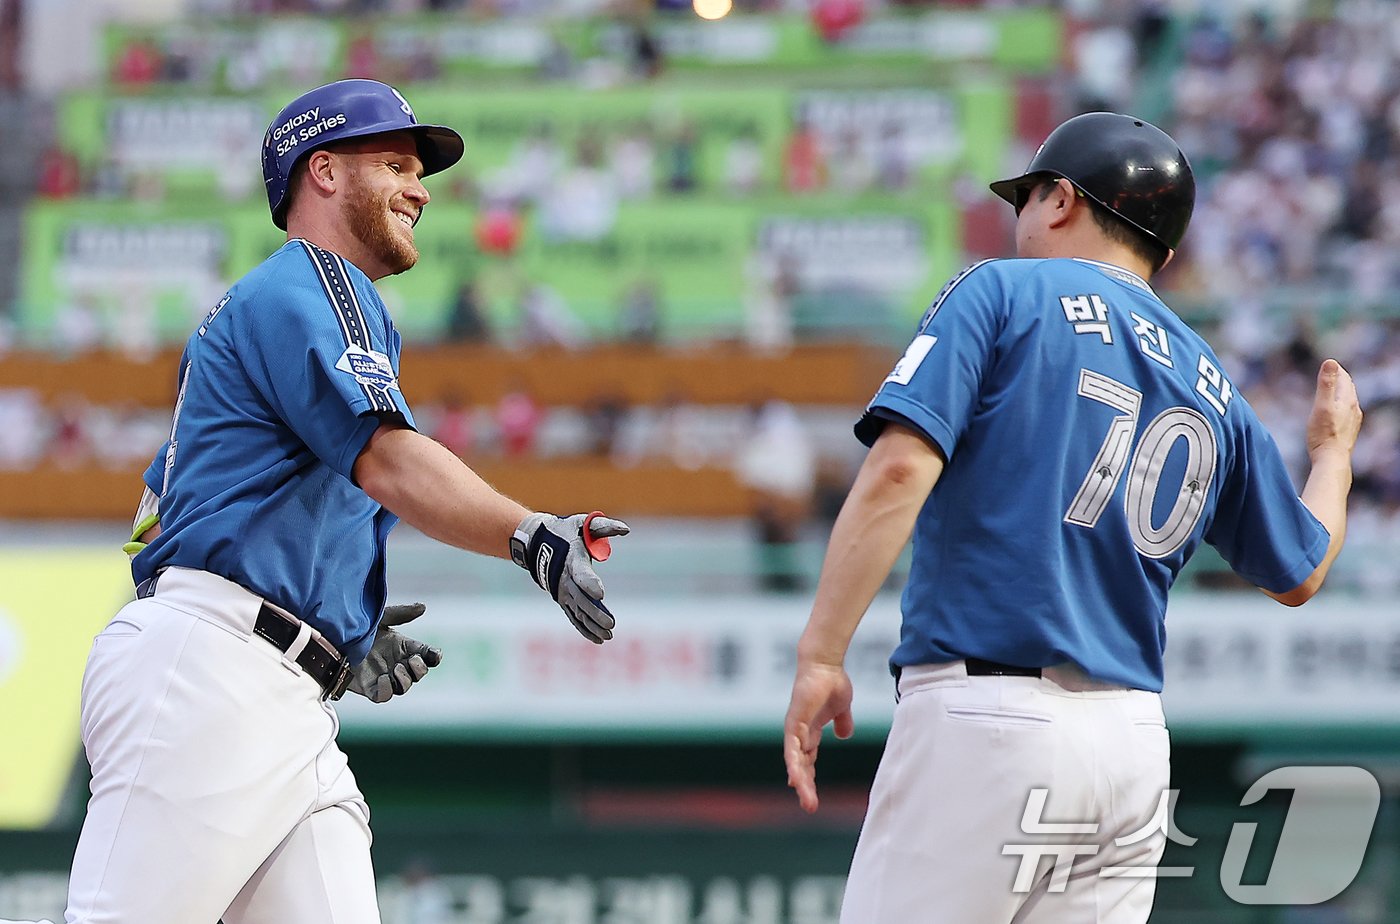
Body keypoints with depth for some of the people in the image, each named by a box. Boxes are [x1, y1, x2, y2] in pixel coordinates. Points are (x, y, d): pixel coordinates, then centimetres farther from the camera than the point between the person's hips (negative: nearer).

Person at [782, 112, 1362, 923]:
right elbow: (1299, 573, 30)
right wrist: (1334, 445, 48)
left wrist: (822, 655, -14)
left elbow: (900, 469, -12)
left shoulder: (1002, 293, 2)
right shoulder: (1214, 391, 18)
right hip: (1136, 746, 6)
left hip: (984, 714, -6)